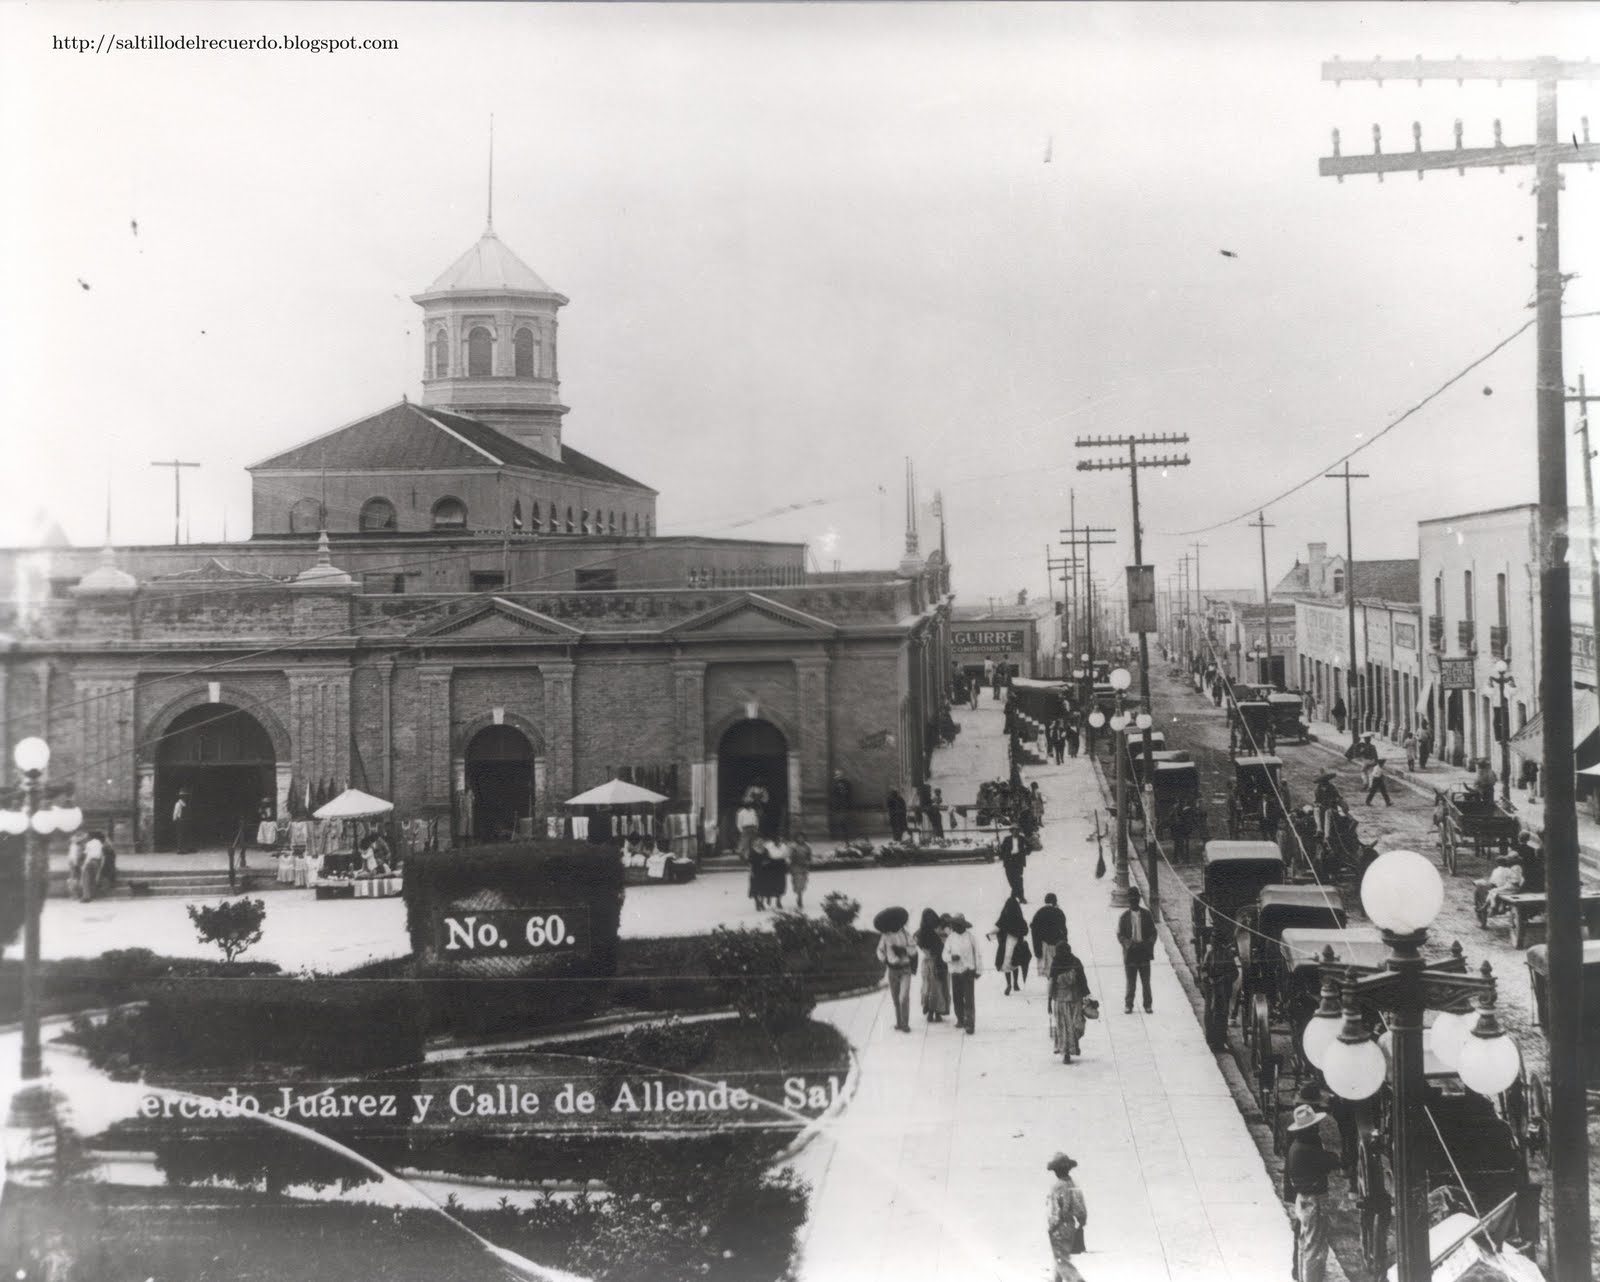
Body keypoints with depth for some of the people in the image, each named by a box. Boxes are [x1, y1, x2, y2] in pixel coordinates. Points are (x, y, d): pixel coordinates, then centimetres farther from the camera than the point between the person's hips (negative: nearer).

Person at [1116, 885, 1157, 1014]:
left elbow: (1153, 932, 7)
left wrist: (1149, 944, -11)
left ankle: (1147, 1005, 12)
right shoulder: (1124, 917, 2)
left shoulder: (1146, 915, 5)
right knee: (1130, 981, 3)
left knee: (1146, 981, 4)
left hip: (1144, 952, 1)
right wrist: (1129, 944, -18)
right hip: (1130, 954, -1)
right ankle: (1128, 1005, 13)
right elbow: (1120, 935, 0)